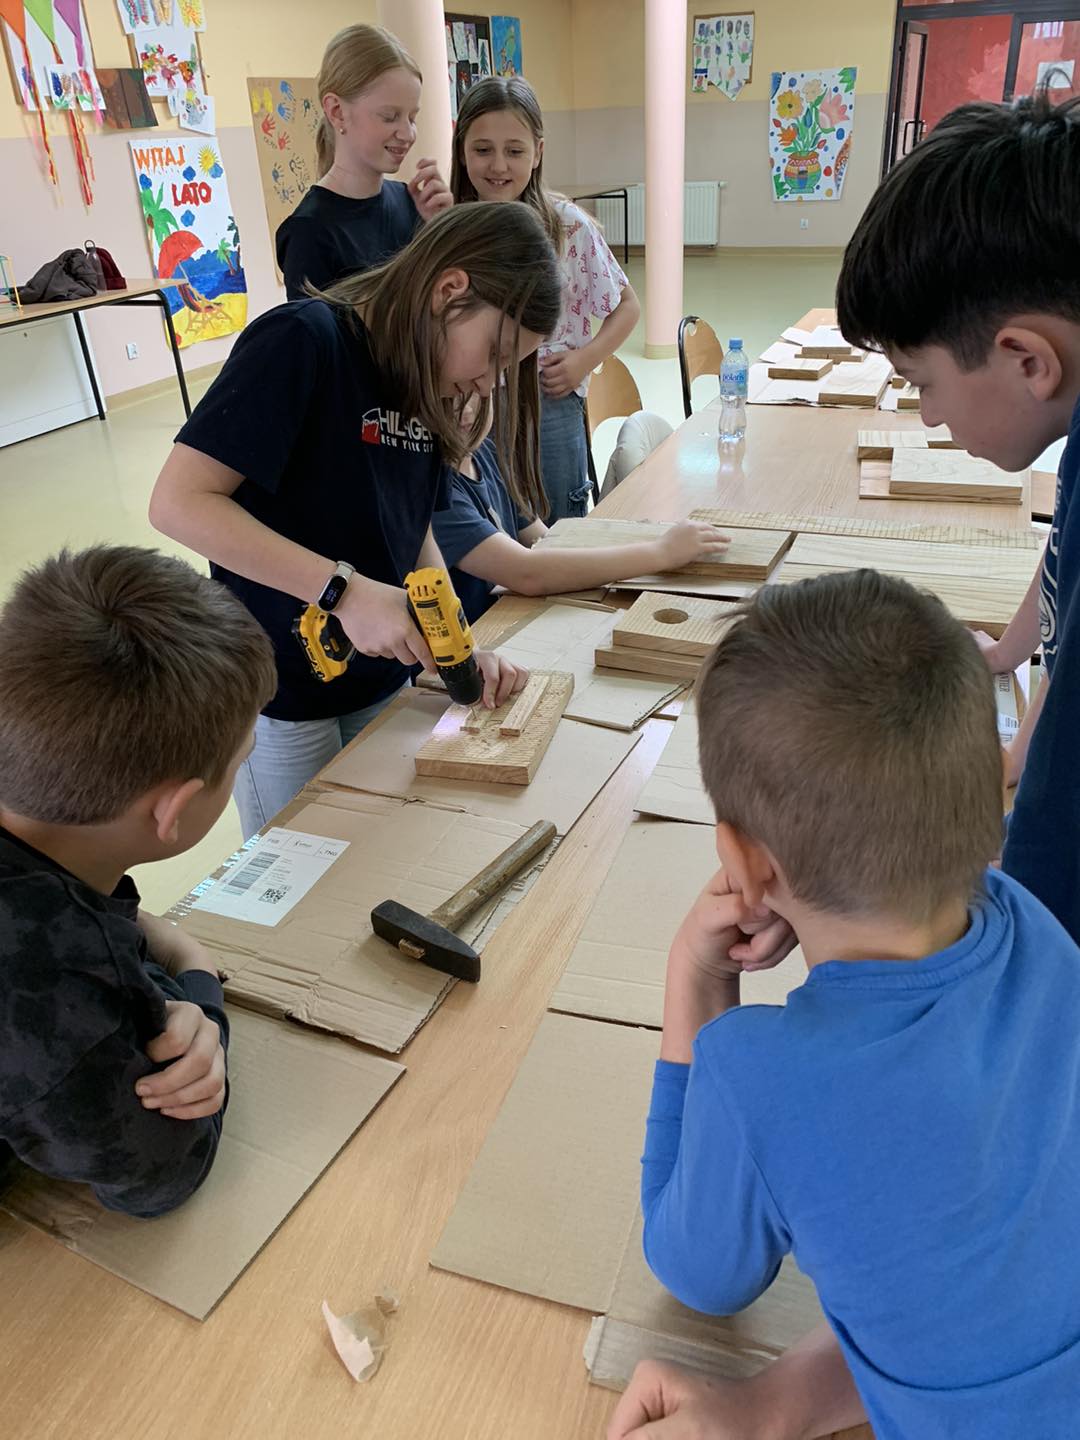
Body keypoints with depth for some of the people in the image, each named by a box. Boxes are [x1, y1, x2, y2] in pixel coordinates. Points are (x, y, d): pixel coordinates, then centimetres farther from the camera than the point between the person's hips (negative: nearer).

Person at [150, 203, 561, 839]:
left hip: (382, 684, 7)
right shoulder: (302, 341, -19)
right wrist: (344, 590, -30)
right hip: (281, 696, -6)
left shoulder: (427, 382, 4)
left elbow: (414, 530, 7)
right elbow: (179, 502, -25)